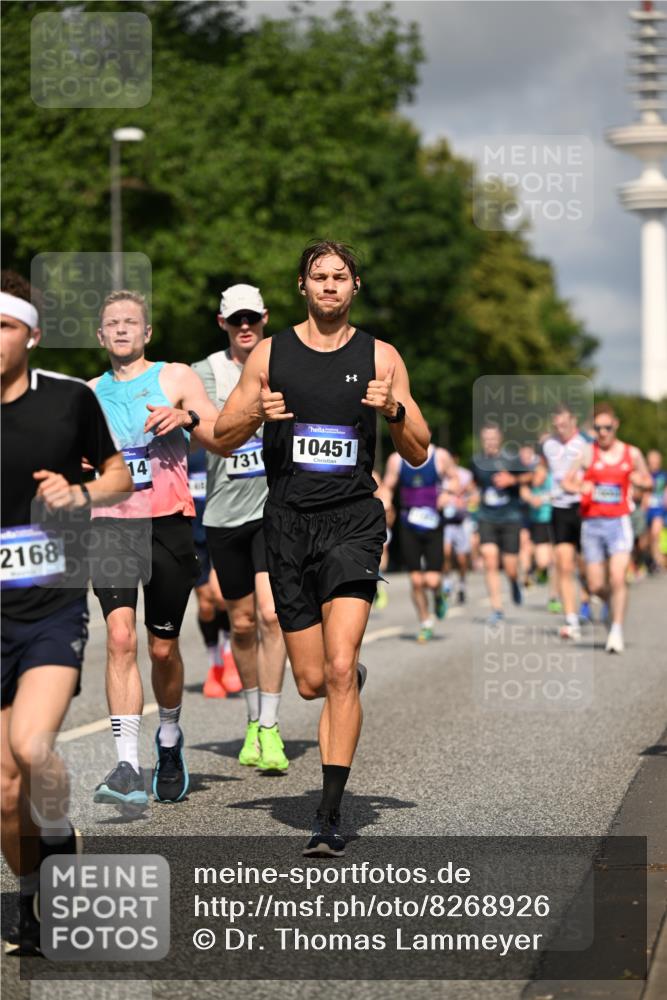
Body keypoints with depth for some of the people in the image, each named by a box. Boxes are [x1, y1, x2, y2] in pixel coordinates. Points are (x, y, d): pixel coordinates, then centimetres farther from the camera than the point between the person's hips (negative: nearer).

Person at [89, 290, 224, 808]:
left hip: (168, 525, -1)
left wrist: (188, 418, -21)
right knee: (120, 637, -18)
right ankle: (128, 768, -23)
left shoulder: (176, 377, 5)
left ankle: (170, 737, 36)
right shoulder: (89, 395, 16)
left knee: (163, 648, 7)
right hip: (111, 526, 2)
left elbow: (225, 442, -3)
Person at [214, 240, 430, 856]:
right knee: (312, 681, 6)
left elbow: (419, 454, 8)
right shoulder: (270, 354, 7)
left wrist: (394, 411, -12)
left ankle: (330, 816, -12)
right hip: (289, 521, 2)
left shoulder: (380, 357, 5)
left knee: (340, 670, -17)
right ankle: (354, 677, 44)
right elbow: (222, 437, 10)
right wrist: (258, 414, -11)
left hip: (353, 520, -2)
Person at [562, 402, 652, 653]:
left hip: (619, 522, 0)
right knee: (596, 586, 3)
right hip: (592, 524, 1)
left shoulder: (632, 454, 5)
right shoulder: (587, 453, 0)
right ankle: (612, 603, 37)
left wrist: (640, 481, -6)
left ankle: (617, 631, -10)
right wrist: (579, 487, -21)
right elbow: (566, 482, 0)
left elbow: (648, 482, 17)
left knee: (618, 578, -17)